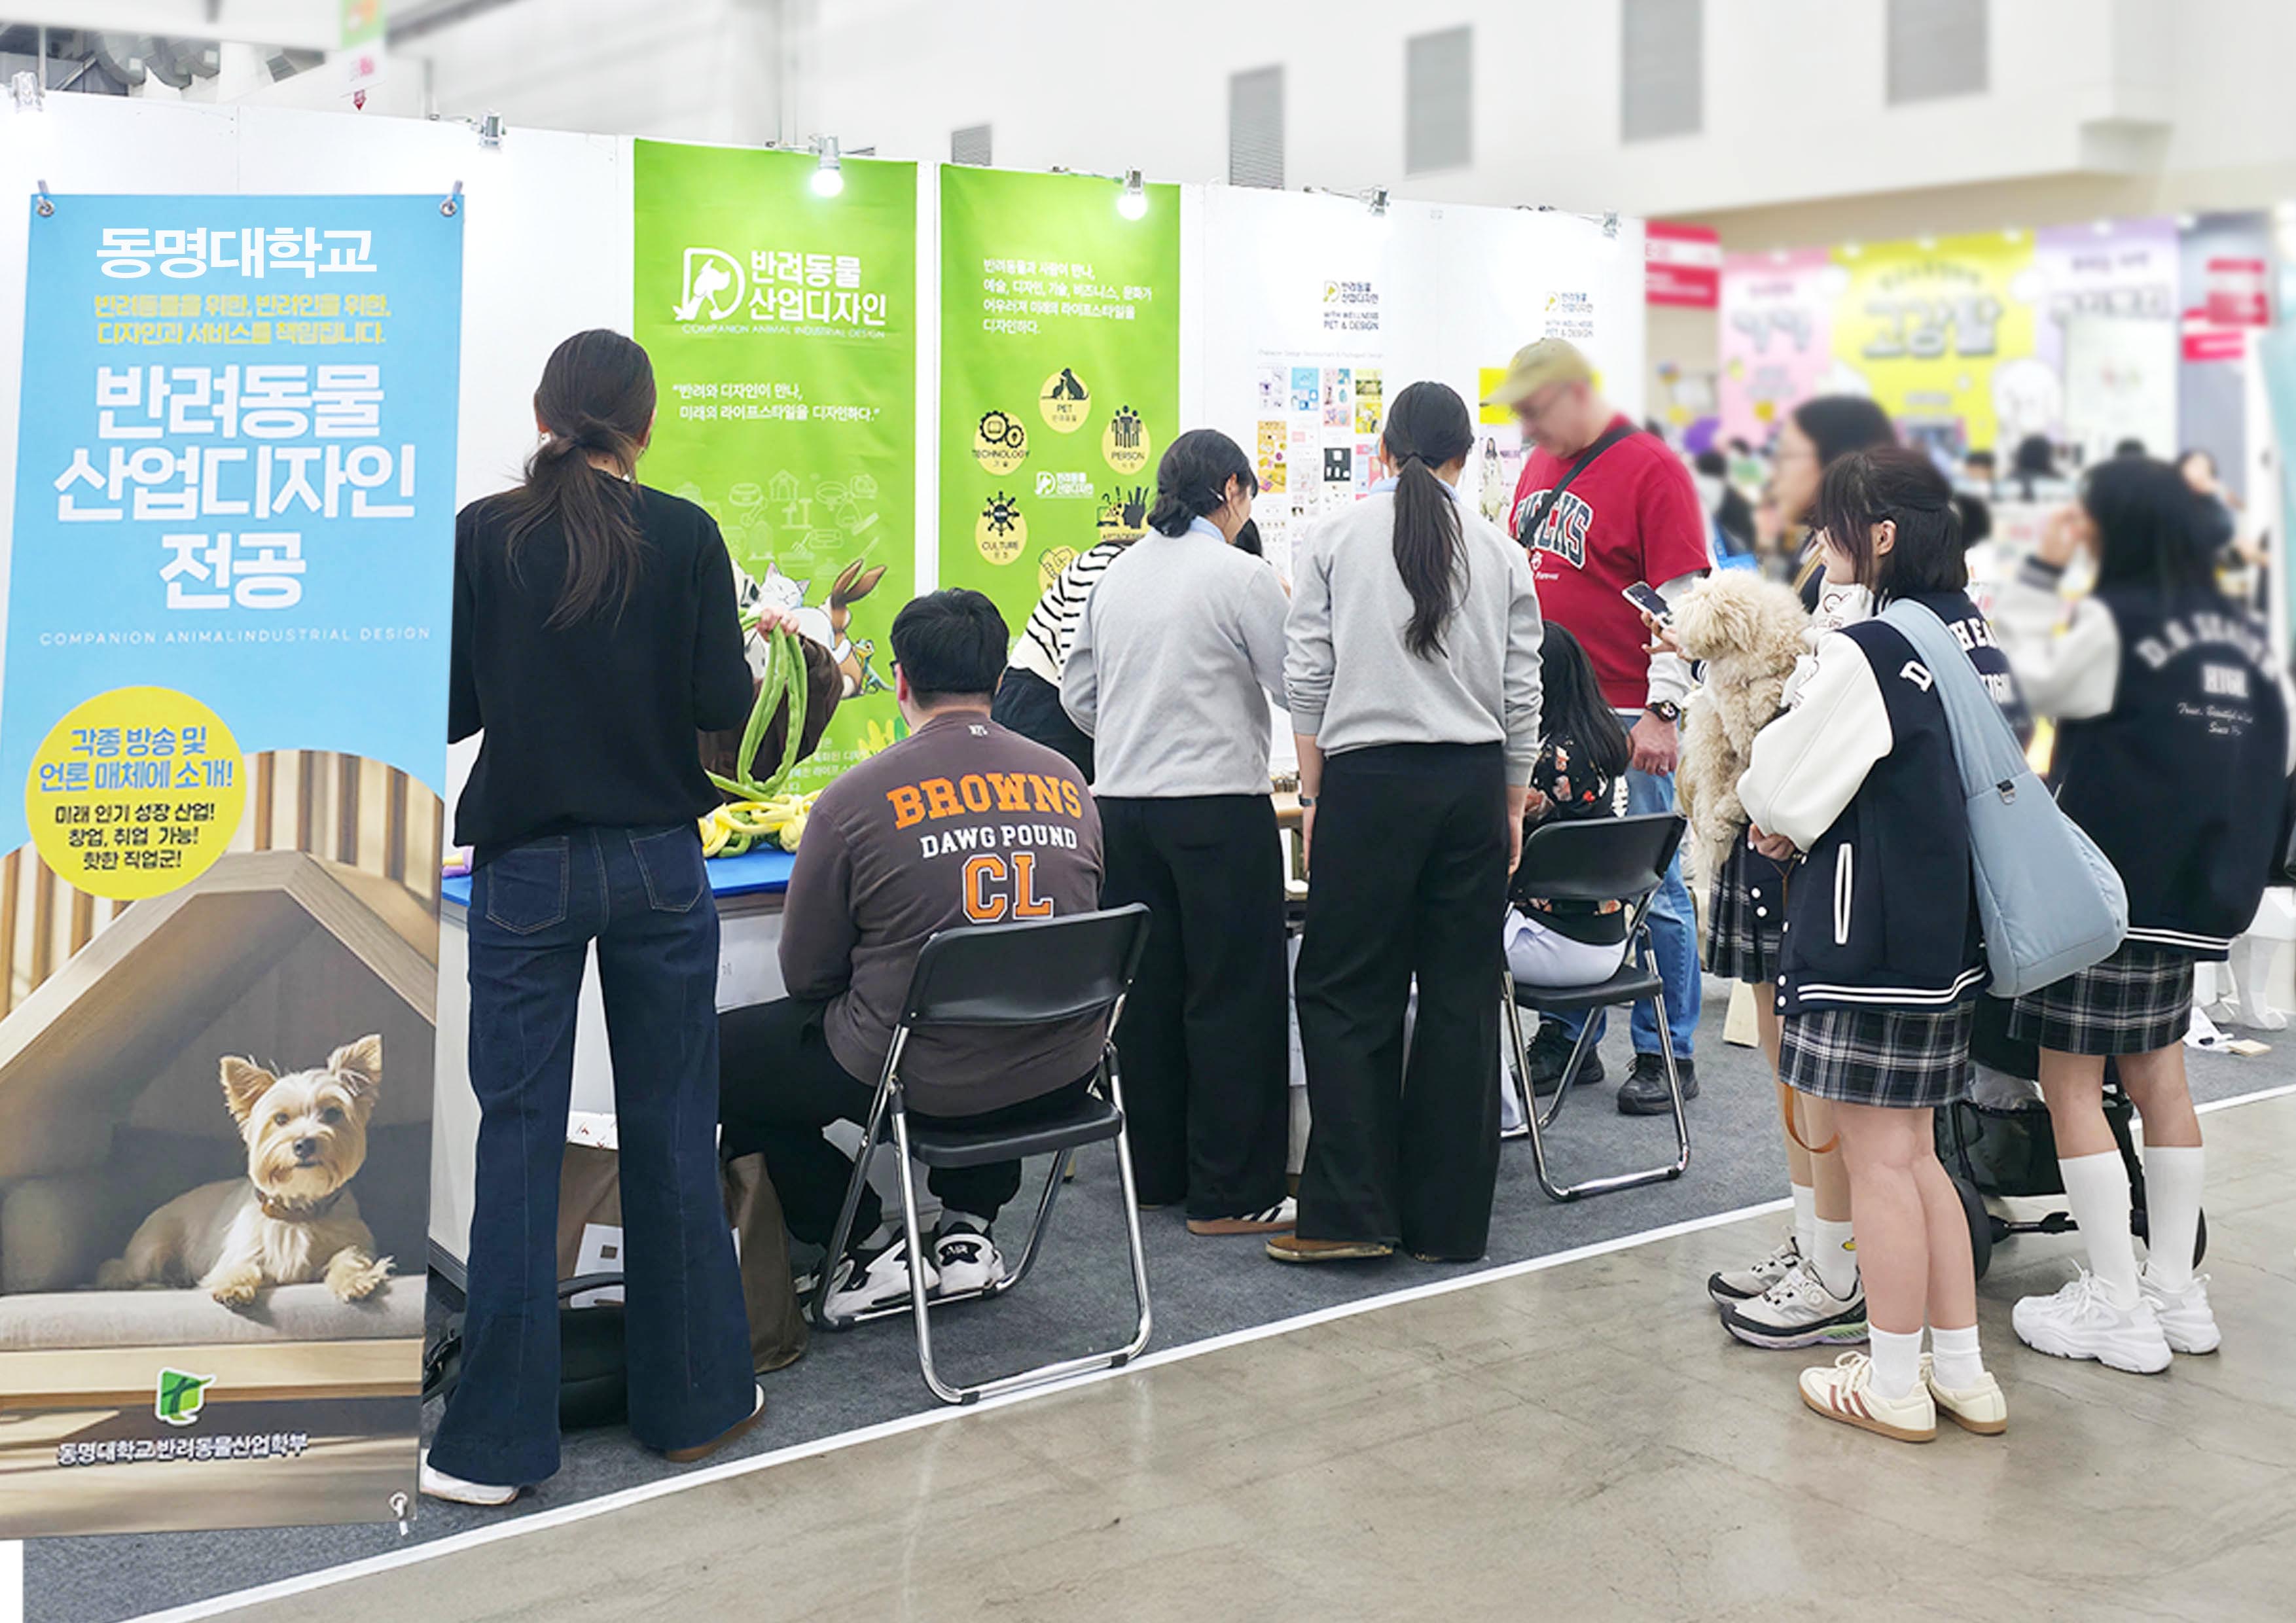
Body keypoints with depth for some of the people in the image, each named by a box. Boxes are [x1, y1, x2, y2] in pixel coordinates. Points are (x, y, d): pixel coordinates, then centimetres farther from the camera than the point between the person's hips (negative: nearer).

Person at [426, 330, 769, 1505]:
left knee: (519, 1134, 4)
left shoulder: (482, 536, -2)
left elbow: (449, 709, -1)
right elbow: (726, 705, -6)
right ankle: (693, 1399, 21)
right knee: (670, 1126, 10)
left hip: (525, 868, 0)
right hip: (658, 865, 1)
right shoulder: (685, 536, -3)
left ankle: (499, 1439, 8)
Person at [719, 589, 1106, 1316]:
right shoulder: (1068, 782, 1)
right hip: (1062, 1078, 5)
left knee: (719, 1057, 16)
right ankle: (969, 1227, 29)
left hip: (922, 1084, -5)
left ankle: (868, 1249, 17)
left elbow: (806, 974, -3)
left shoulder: (854, 799, -12)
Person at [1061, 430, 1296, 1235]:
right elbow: (1297, 685, -6)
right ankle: (1231, 1192, 4)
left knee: (1150, 991, 13)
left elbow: (1079, 694, 15)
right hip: (1218, 806, -6)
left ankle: (1157, 1172, 21)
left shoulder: (1116, 574, 10)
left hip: (1123, 804, 7)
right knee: (1234, 998, 0)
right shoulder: (1242, 576, -9)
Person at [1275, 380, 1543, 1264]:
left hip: (1368, 777, -2)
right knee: (1462, 995, 8)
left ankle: (1352, 1212, 0)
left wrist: (1312, 793, 7)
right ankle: (1449, 1219, 14)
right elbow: (1521, 694, 6)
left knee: (1344, 993, 4)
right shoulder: (1501, 551, 6)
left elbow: (1307, 678, 0)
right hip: (1473, 779, 3)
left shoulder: (1333, 538, 1)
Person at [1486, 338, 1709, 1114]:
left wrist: (1662, 710, -16)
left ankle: (1667, 1053, 9)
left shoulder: (1651, 469, -9)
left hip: (1625, 722, -7)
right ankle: (1566, 1039, 23)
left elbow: (1682, 601, -13)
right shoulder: (1540, 465, 14)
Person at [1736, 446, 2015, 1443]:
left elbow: (1786, 793, -13)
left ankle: (1895, 1388, 14)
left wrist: (1786, 823, 10)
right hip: (1947, 935, 9)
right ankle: (1963, 1372, 24)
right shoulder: (1975, 635, 8)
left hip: (1868, 938, -8)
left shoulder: (1868, 652, -18)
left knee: (1878, 1162, 3)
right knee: (1915, 1155, 17)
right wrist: (1816, 827, 10)